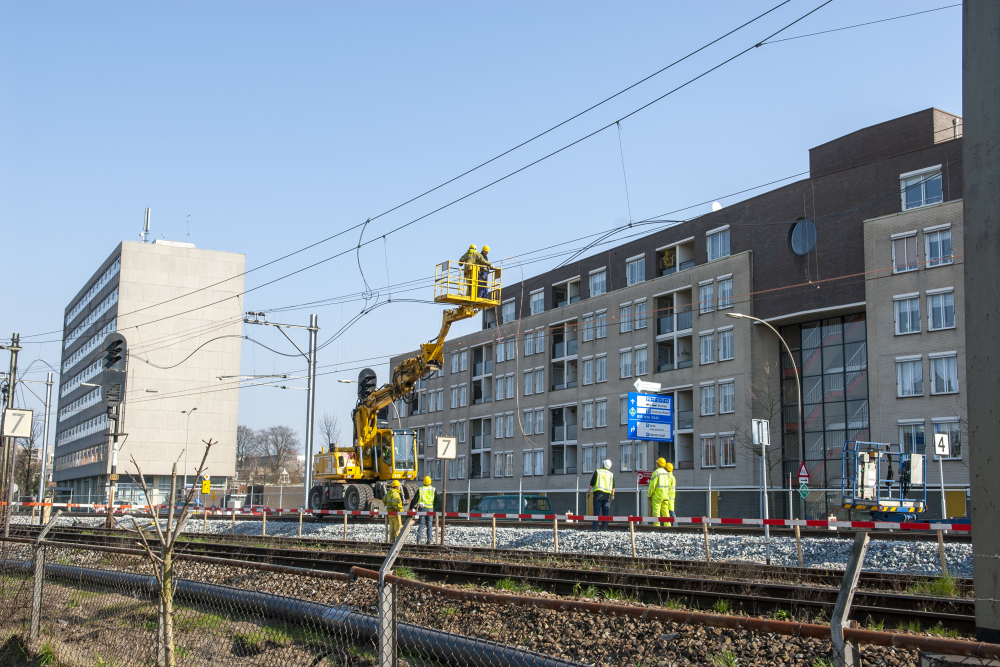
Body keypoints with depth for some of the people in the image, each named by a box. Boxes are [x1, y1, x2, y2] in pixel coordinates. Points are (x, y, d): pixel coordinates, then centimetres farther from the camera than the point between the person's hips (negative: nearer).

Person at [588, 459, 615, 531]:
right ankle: (604, 528, 2)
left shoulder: (597, 471, 2)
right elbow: (613, 486, 12)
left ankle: (594, 527, -8)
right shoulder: (611, 474, 12)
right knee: (606, 512, 5)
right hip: (607, 494, 3)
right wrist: (612, 495, 21)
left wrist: (589, 490, 15)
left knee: (596, 511, -4)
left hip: (598, 493, -3)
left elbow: (592, 483, 1)